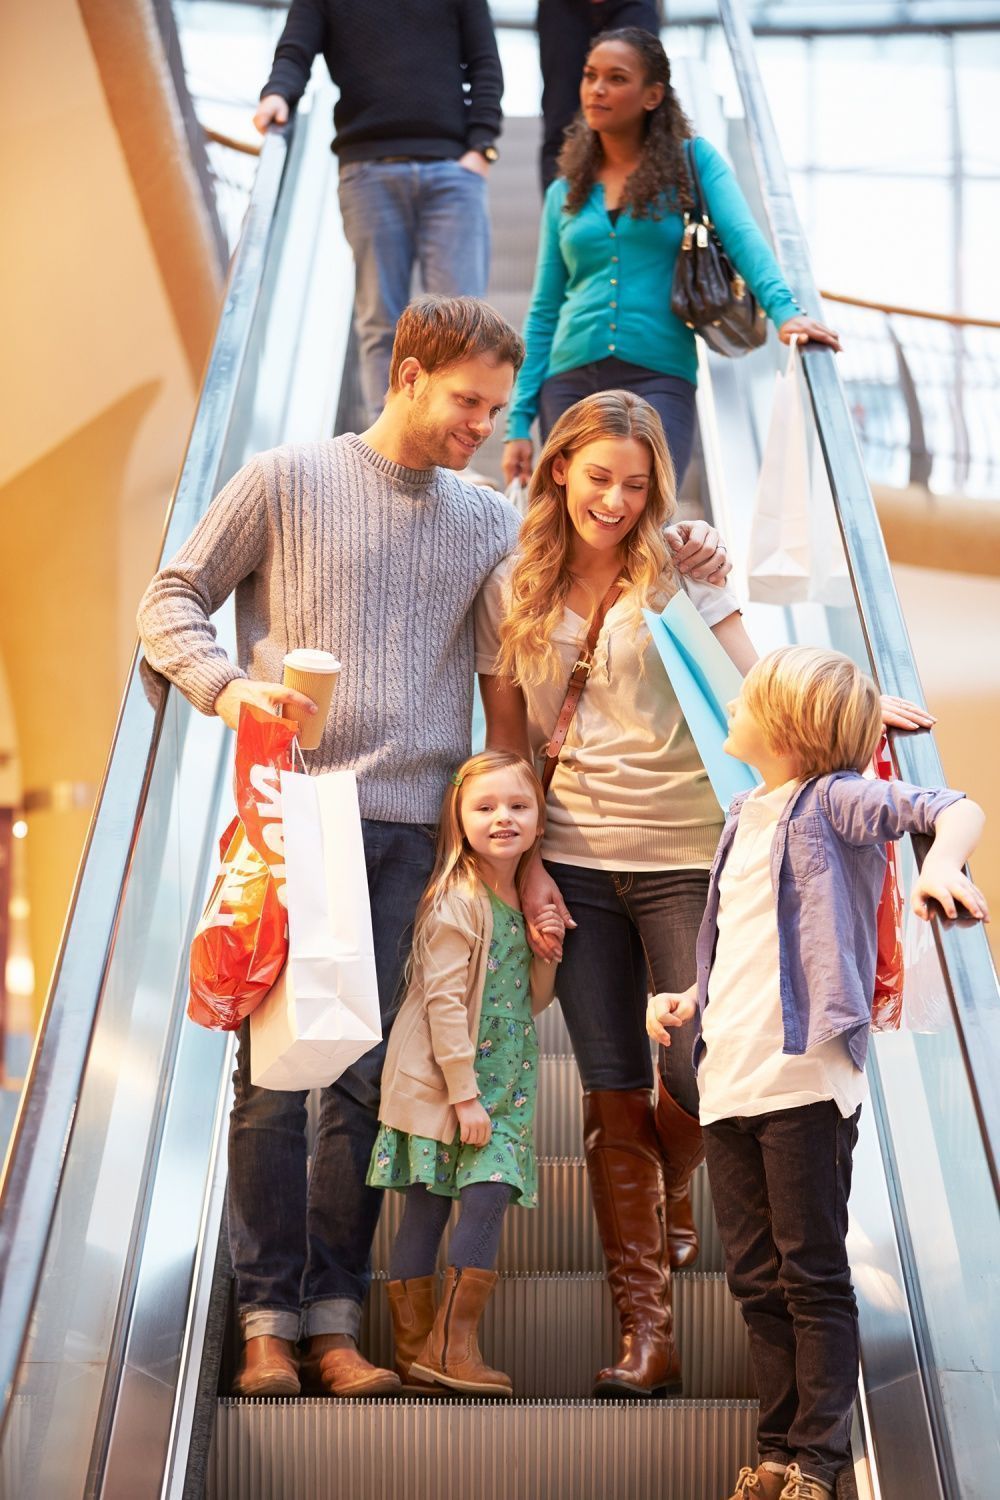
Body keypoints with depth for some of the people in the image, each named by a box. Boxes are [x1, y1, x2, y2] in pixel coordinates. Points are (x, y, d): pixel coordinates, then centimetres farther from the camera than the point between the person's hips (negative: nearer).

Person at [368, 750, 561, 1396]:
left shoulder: (527, 901, 12)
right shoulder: (458, 902, -13)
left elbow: (531, 1003, 18)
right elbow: (444, 1002, -18)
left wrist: (545, 951, -1)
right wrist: (463, 1094, -19)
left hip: (499, 1087, 7)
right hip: (440, 1083, -7)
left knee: (490, 1197, -1)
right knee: (429, 1203, -4)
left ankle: (448, 1345, 8)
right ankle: (417, 1344, 6)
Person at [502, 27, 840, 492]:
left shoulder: (692, 160, 7)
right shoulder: (564, 193, 14)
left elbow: (742, 239, -8)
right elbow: (543, 314, 13)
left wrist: (784, 311, -27)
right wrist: (519, 422, 6)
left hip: (658, 379, -3)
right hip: (569, 382, 3)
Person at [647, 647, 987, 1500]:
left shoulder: (834, 800, -4)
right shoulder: (744, 820, 19)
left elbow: (957, 809, -17)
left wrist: (941, 865, -38)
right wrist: (688, 1000, 12)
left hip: (804, 1080, -8)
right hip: (727, 1083, 8)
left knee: (813, 1274, 0)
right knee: (756, 1278, 12)